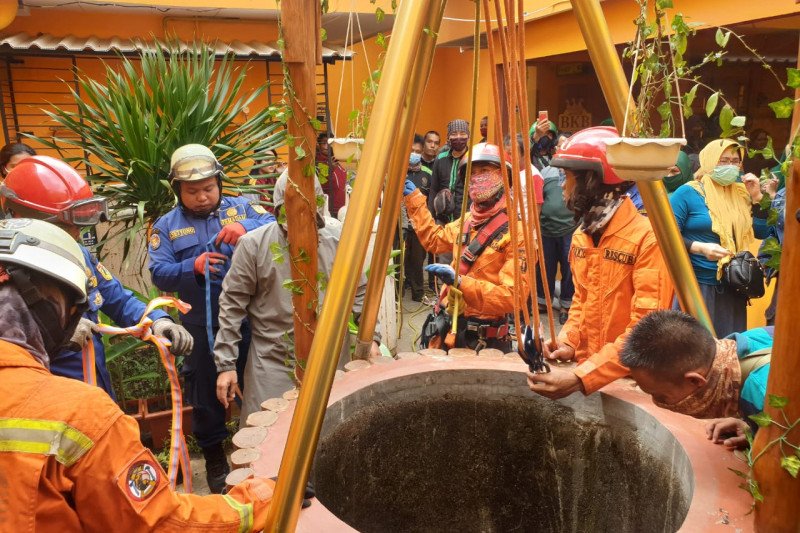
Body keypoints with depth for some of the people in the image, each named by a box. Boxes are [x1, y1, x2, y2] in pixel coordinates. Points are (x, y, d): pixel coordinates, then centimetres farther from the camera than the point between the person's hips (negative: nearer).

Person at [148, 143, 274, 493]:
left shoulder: (241, 208, 1)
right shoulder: (166, 226, 2)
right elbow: (159, 273, -9)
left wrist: (248, 229, -33)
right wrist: (193, 266, -27)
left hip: (249, 321, 0)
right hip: (201, 327, 0)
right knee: (206, 392, 15)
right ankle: (214, 457, 37)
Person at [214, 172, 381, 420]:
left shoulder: (339, 239, -2)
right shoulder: (253, 244, -8)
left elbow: (360, 292, 9)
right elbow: (232, 306, -4)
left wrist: (370, 336, 0)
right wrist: (226, 364, -4)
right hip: (272, 365, -2)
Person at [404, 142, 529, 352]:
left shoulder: (517, 231, -16)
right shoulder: (467, 220, 8)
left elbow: (514, 295, -23)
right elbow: (434, 239, 26)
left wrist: (461, 282, -33)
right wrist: (413, 197, 25)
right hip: (451, 327, 7)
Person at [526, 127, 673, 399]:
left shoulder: (647, 238, -20)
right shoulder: (581, 235, 5)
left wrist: (580, 378, -29)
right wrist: (568, 342, -5)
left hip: (631, 379, -6)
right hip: (585, 367, 6)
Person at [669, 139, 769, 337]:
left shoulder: (741, 193, 11)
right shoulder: (688, 193, -6)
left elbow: (762, 233, 11)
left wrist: (756, 198, 2)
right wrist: (701, 248, -23)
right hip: (696, 285, -6)